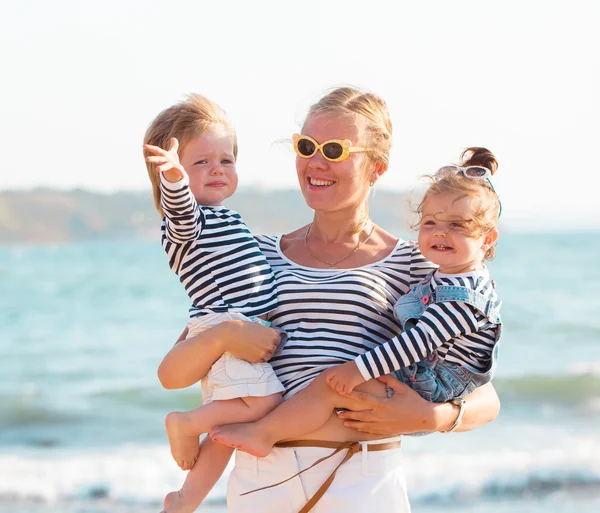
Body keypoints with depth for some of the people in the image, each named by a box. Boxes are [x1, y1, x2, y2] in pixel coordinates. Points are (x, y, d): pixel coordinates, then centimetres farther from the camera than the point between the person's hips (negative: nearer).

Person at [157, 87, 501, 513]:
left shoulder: (411, 264, 5)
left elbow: (486, 401, 5)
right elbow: (171, 375, 7)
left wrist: (430, 417, -14)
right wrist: (221, 336, -12)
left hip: (363, 479, -1)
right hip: (260, 477, 2)